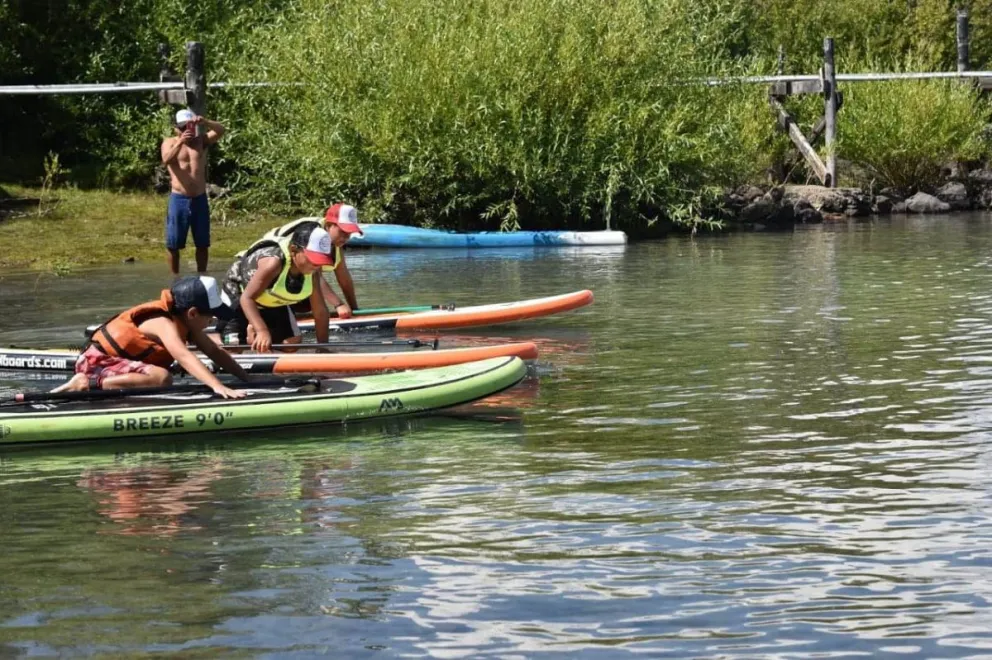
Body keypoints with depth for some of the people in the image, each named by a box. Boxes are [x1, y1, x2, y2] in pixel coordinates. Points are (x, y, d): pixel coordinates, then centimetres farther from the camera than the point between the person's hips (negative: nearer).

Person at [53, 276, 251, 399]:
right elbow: (184, 356, -41)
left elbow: (215, 351, 7)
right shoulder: (164, 324, -25)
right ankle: (89, 385, -23)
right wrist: (217, 386, -53)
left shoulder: (184, 322, 3)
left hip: (112, 359, 10)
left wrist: (248, 379, -1)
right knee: (161, 378, -31)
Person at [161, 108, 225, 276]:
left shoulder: (201, 140, 7)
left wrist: (205, 122, -26)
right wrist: (180, 142, -33)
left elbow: (221, 131, -8)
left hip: (200, 199, 2)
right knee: (174, 244, 0)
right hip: (179, 199, -2)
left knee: (203, 243, 8)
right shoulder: (170, 142, 1)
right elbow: (166, 160, -19)